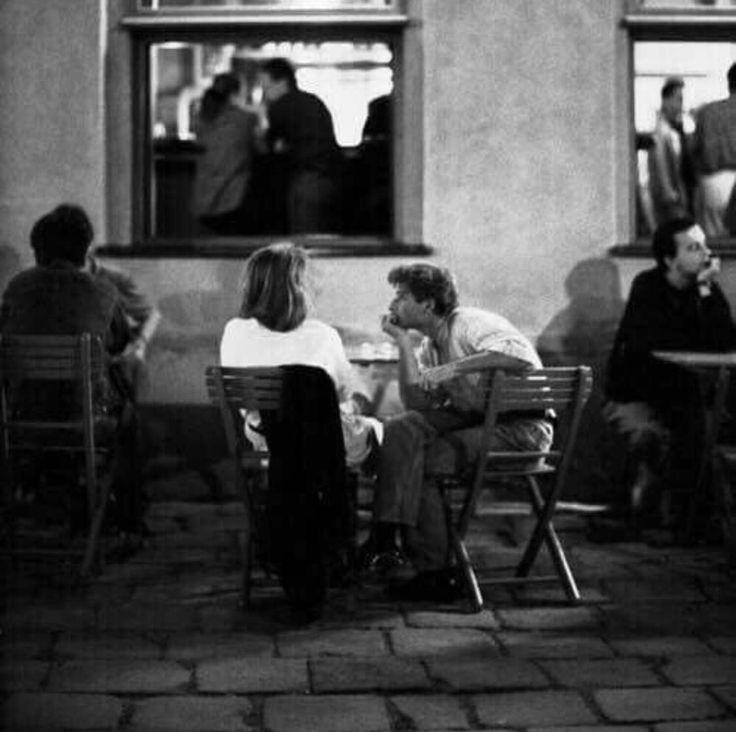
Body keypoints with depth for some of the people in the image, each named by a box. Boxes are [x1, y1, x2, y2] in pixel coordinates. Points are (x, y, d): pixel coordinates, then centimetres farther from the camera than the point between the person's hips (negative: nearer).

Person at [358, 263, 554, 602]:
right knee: (401, 430, -13)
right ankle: (385, 536, -18)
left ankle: (434, 573, -10)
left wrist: (459, 368, -21)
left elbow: (523, 358, -29)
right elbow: (415, 401, 0)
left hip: (521, 425, -8)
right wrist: (403, 342, -2)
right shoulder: (431, 344, 15)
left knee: (423, 462, -19)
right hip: (476, 420, 8)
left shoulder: (470, 325, -11)